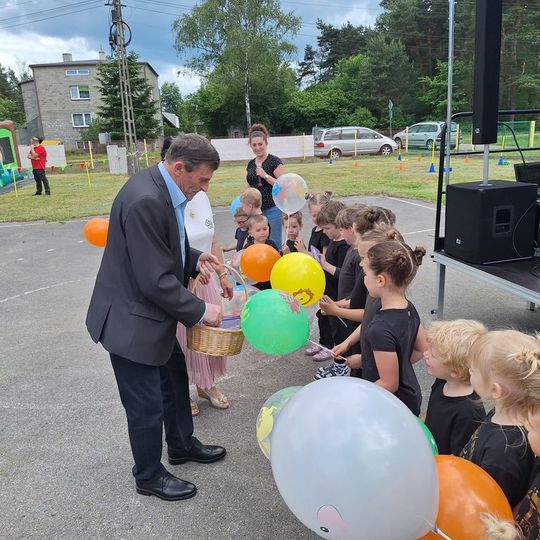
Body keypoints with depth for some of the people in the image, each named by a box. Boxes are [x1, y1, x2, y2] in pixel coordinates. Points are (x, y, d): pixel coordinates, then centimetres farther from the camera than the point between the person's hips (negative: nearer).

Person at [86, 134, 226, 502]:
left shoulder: (165, 190, 2)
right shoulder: (145, 200, -29)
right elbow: (155, 280, -28)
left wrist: (195, 259, -1)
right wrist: (200, 311, -18)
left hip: (153, 313, 10)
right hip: (132, 322, -10)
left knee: (175, 380, 25)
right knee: (147, 405, 8)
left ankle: (182, 445, 48)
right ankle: (149, 476, 32)